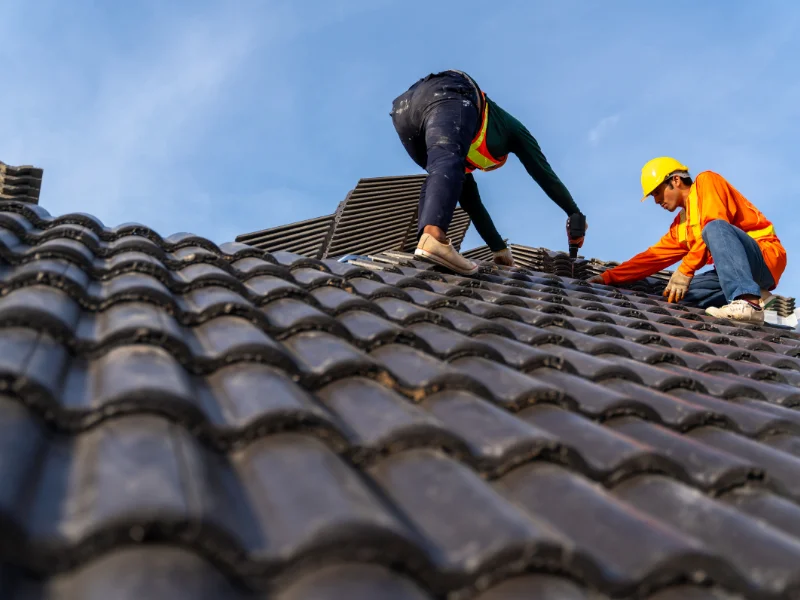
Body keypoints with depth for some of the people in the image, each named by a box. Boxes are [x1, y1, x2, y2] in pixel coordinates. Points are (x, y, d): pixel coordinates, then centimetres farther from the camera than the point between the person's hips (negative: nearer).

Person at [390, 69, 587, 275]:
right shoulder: (511, 127, 37)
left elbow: (470, 199, 46)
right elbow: (543, 173, 33)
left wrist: (499, 248, 49)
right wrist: (575, 214, 41)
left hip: (403, 106, 6)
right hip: (447, 95, -6)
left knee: (440, 175, 20)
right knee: (448, 164, -28)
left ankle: (426, 240, -6)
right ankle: (434, 237, -58)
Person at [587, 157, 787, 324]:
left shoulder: (707, 181, 0)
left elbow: (715, 225, -16)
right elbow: (653, 257, 20)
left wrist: (685, 270, -20)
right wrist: (608, 277, 15)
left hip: (766, 257, -8)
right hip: (740, 271, 8)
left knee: (715, 228, -33)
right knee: (678, 293, -6)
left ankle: (749, 302, -44)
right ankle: (753, 295, -10)